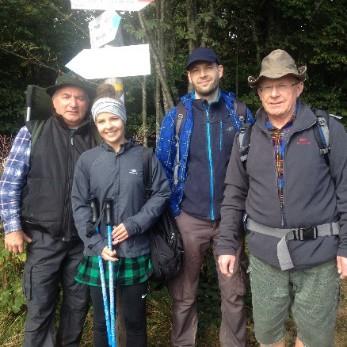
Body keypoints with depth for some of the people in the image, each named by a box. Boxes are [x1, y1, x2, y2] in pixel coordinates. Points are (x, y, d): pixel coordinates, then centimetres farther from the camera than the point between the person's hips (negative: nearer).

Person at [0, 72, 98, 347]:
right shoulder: (32, 132, -2)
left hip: (83, 238, 3)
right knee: (40, 307, 5)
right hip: (44, 237, -2)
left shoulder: (96, 138, 3)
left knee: (79, 303, 14)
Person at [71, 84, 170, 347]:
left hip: (136, 252, 0)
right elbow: (80, 206, -1)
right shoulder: (87, 160, -1)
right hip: (99, 254, 1)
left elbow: (162, 192, 0)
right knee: (102, 321, 16)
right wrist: (97, 244, -10)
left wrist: (134, 224, -11)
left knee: (136, 320, 15)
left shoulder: (144, 156, -2)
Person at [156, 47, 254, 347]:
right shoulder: (176, 117, 1)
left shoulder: (240, 113, 2)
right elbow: (163, 168, 4)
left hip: (230, 217, 1)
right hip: (189, 219, 0)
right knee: (184, 294, 11)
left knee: (234, 292, 10)